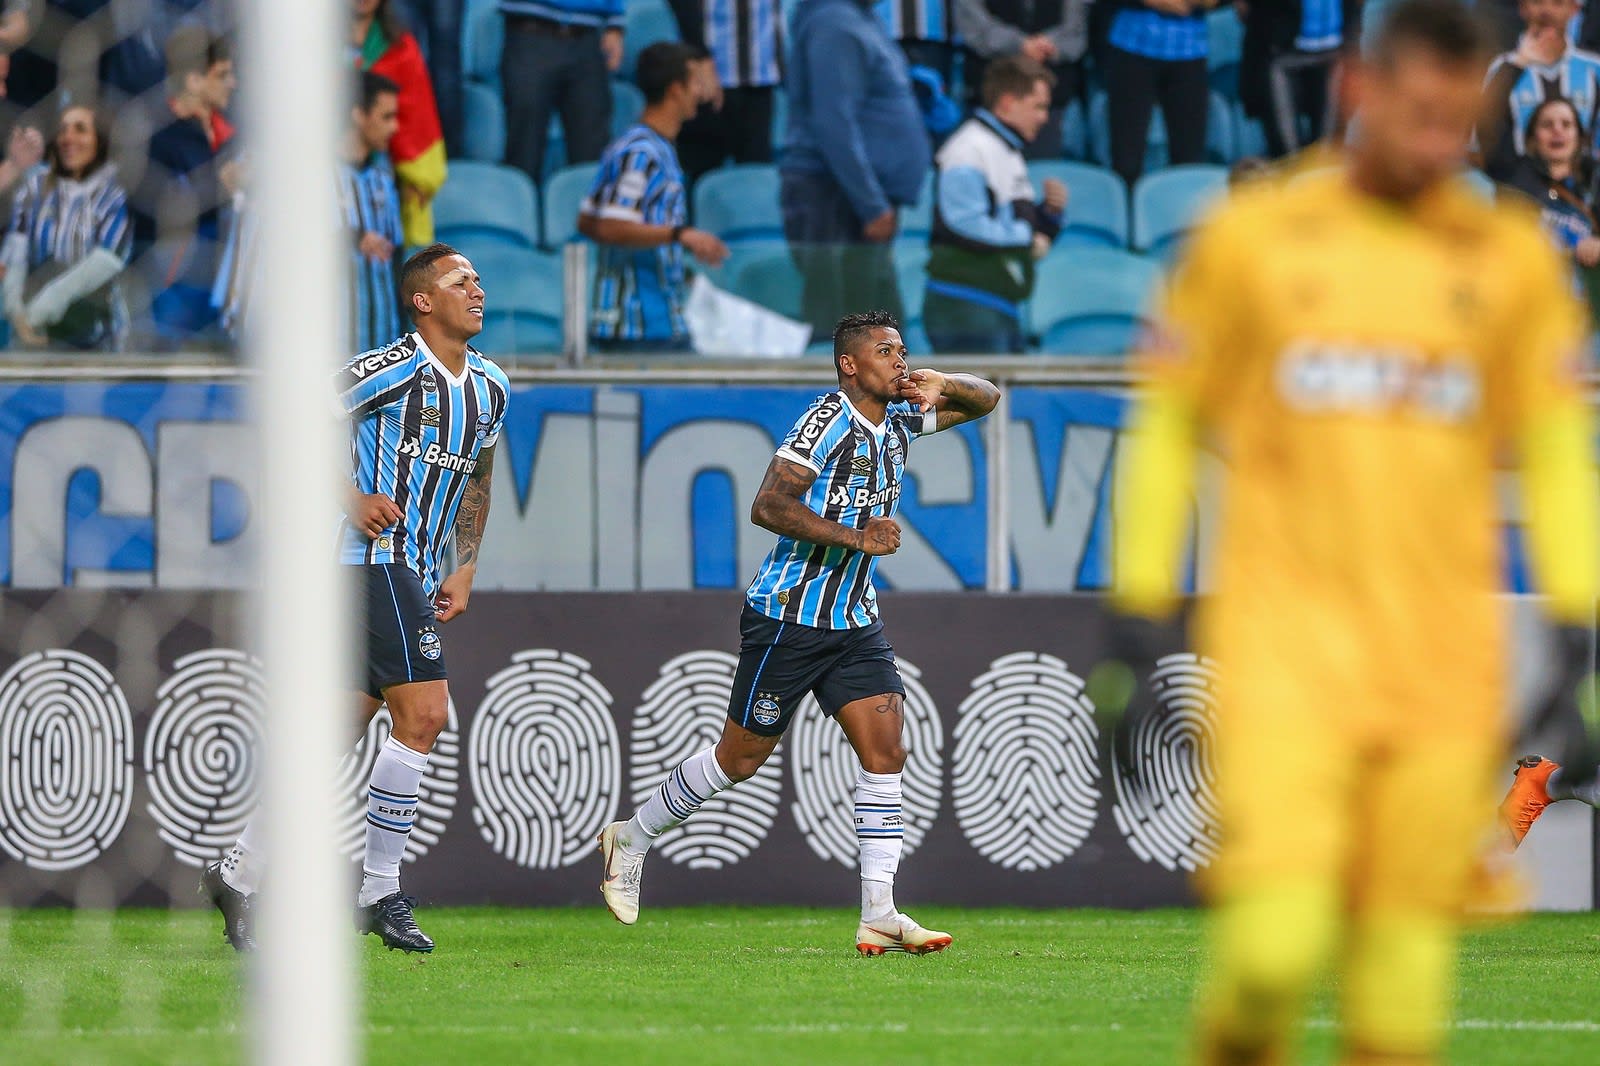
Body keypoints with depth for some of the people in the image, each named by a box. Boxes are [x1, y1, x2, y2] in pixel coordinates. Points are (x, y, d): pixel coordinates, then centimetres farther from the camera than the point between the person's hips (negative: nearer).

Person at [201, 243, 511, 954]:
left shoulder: (490, 389, 14)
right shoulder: (391, 369, -11)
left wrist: (465, 570, 17)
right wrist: (352, 497, -13)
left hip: (414, 574, 8)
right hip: (377, 558, -8)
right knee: (423, 714, -15)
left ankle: (240, 875, 14)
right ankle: (380, 891, -8)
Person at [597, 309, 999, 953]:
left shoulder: (898, 419, 7)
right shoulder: (828, 420, -17)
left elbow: (986, 399, 20)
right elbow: (767, 506, -26)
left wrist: (943, 386, -3)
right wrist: (855, 536, -30)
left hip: (855, 621, 7)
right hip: (788, 616, -7)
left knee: (885, 752, -6)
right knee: (741, 758, 4)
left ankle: (878, 916, -8)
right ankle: (632, 839, 25)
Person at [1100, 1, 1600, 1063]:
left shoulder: (1514, 259, 8)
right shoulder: (1252, 236, 4)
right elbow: (1167, 428, 9)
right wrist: (1137, 635, 5)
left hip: (1445, 659, 2)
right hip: (1284, 645, -2)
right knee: (1273, 945, -16)